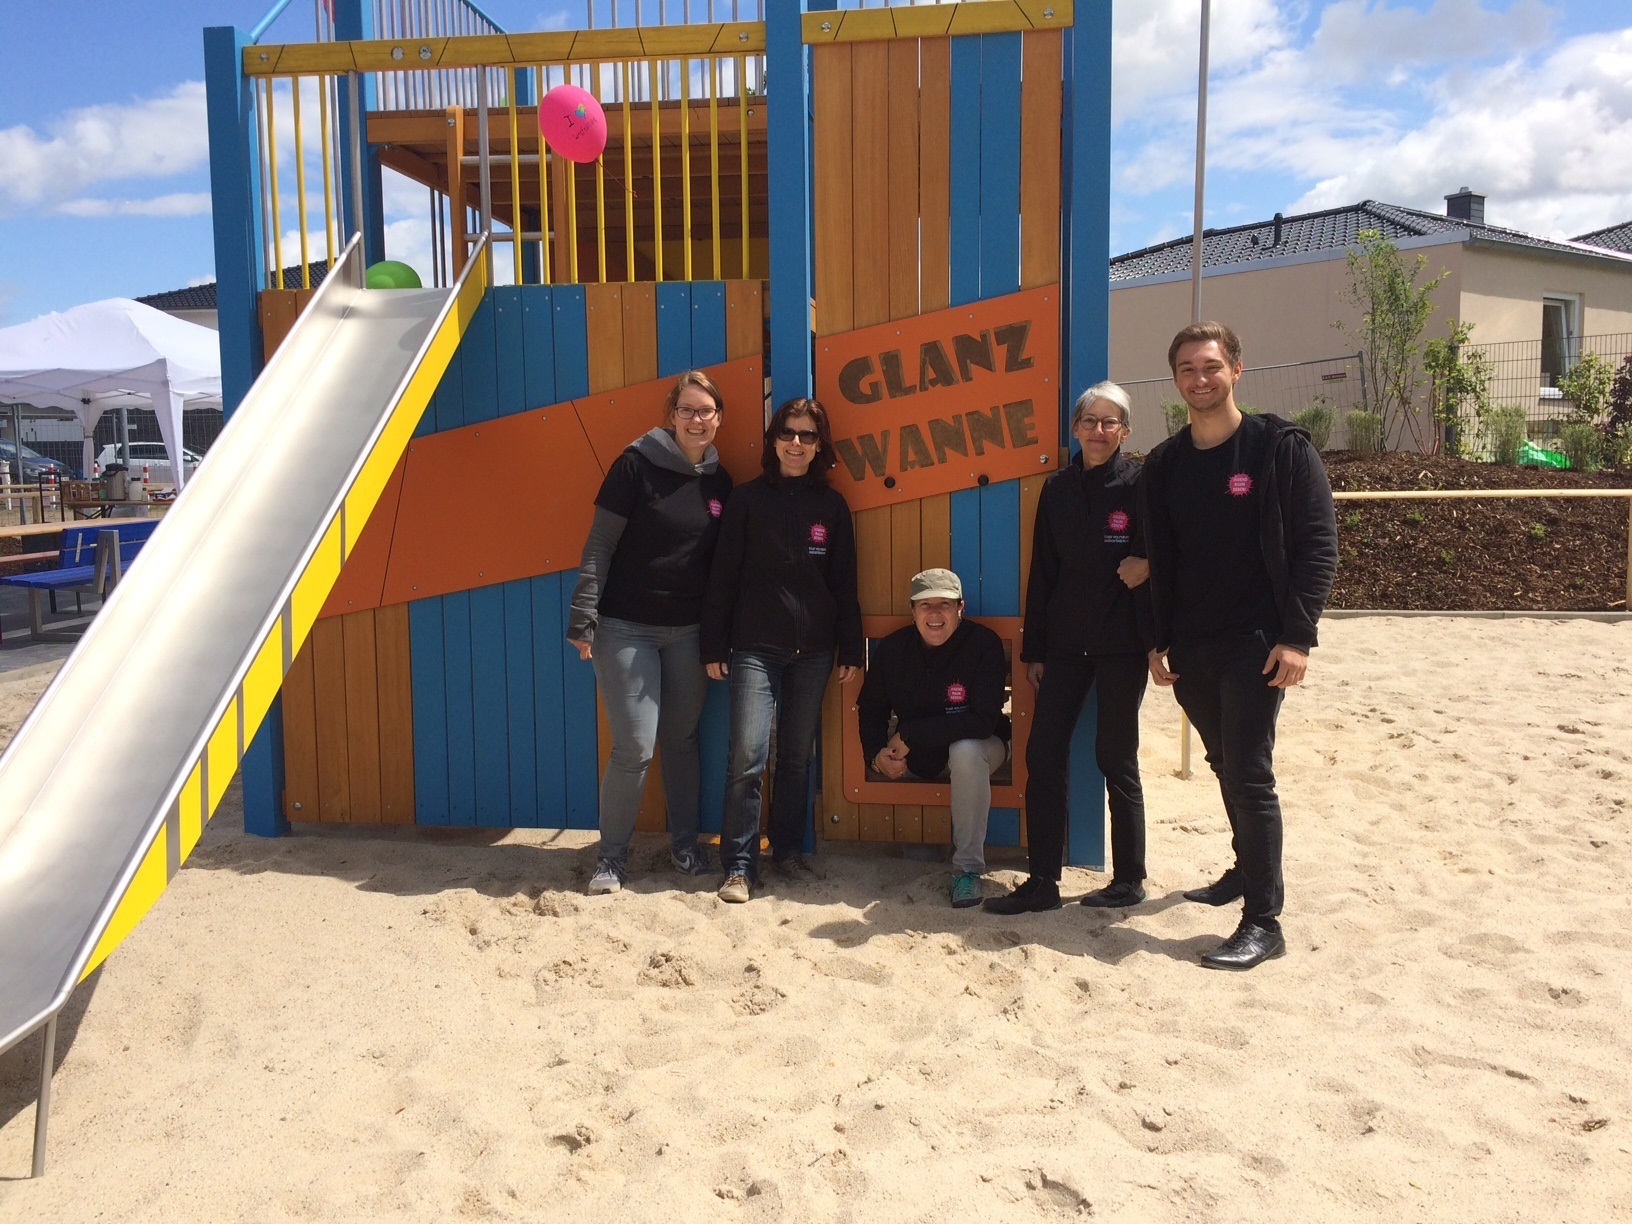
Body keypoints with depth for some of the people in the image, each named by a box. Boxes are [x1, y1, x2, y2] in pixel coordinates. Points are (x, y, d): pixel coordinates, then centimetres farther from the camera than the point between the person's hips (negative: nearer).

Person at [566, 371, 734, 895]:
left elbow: (719, 562, 11)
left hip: (688, 633, 4)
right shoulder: (637, 465, -9)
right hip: (626, 629, -4)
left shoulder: (719, 480, 5)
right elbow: (599, 546, -10)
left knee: (682, 739, 12)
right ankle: (612, 854, 11)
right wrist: (583, 618, -15)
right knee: (635, 746, -7)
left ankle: (685, 843, 29)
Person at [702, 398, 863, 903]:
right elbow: (723, 576, 1)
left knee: (797, 757, 10)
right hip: (756, 648, -2)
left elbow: (844, 583, 9)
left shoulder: (832, 506, 7)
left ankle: (788, 851, 24)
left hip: (813, 650, 3)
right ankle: (739, 865, -1)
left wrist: (851, 649, 6)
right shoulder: (747, 499, 2)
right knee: (748, 756, -10)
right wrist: (714, 646, -3)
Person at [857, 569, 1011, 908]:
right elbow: (870, 709, 3)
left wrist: (910, 735, -28)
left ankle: (968, 867, -25)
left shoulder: (984, 644, -21)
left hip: (977, 746, -5)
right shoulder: (891, 649, -8)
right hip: (915, 756, 5)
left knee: (966, 750, -36)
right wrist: (876, 754, -18)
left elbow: (982, 721, -28)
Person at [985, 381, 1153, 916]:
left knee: (1116, 757, 4)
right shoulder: (1058, 489, 7)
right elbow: (1042, 571, 8)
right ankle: (1042, 881, 11)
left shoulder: (1141, 483, -4)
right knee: (1043, 754, 1)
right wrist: (1033, 649, 7)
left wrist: (1147, 565, -22)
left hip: (1121, 643, -4)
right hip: (1064, 643, 4)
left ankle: (1130, 879, 19)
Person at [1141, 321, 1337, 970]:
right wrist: (1159, 641, 6)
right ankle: (1248, 869, 36)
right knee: (1225, 765, 18)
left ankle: (1263, 922, -2)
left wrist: (1297, 636, -16)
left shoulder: (1281, 447, -6)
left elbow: (1318, 545, -10)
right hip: (1190, 647, 6)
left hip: (1256, 644, -5)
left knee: (1249, 775, -8)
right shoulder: (1164, 464, 8)